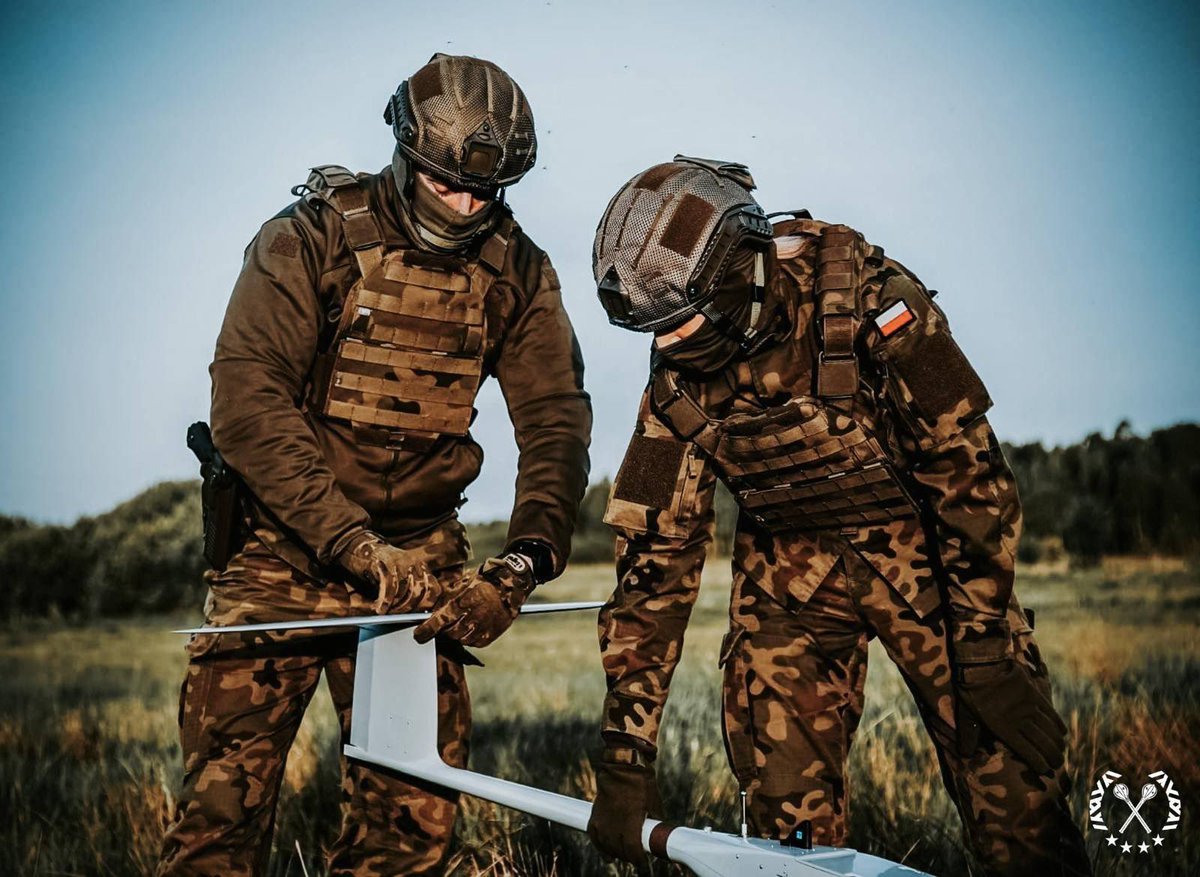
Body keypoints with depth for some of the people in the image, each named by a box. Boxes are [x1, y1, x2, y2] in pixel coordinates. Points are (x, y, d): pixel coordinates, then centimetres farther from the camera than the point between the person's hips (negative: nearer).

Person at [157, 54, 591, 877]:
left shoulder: (517, 270, 1)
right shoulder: (312, 237, -9)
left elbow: (556, 421, -4)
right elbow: (247, 398, -18)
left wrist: (523, 563, -21)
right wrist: (353, 545, -27)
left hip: (420, 552, 3)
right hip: (285, 546, -2)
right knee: (224, 796, -6)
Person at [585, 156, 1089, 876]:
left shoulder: (867, 298, -22)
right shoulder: (678, 382, -10)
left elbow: (970, 470, -18)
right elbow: (655, 552, -8)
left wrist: (988, 650, -19)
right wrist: (625, 754, -10)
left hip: (921, 550, -3)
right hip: (791, 570, 3)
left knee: (1016, 801, -8)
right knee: (788, 817, -4)